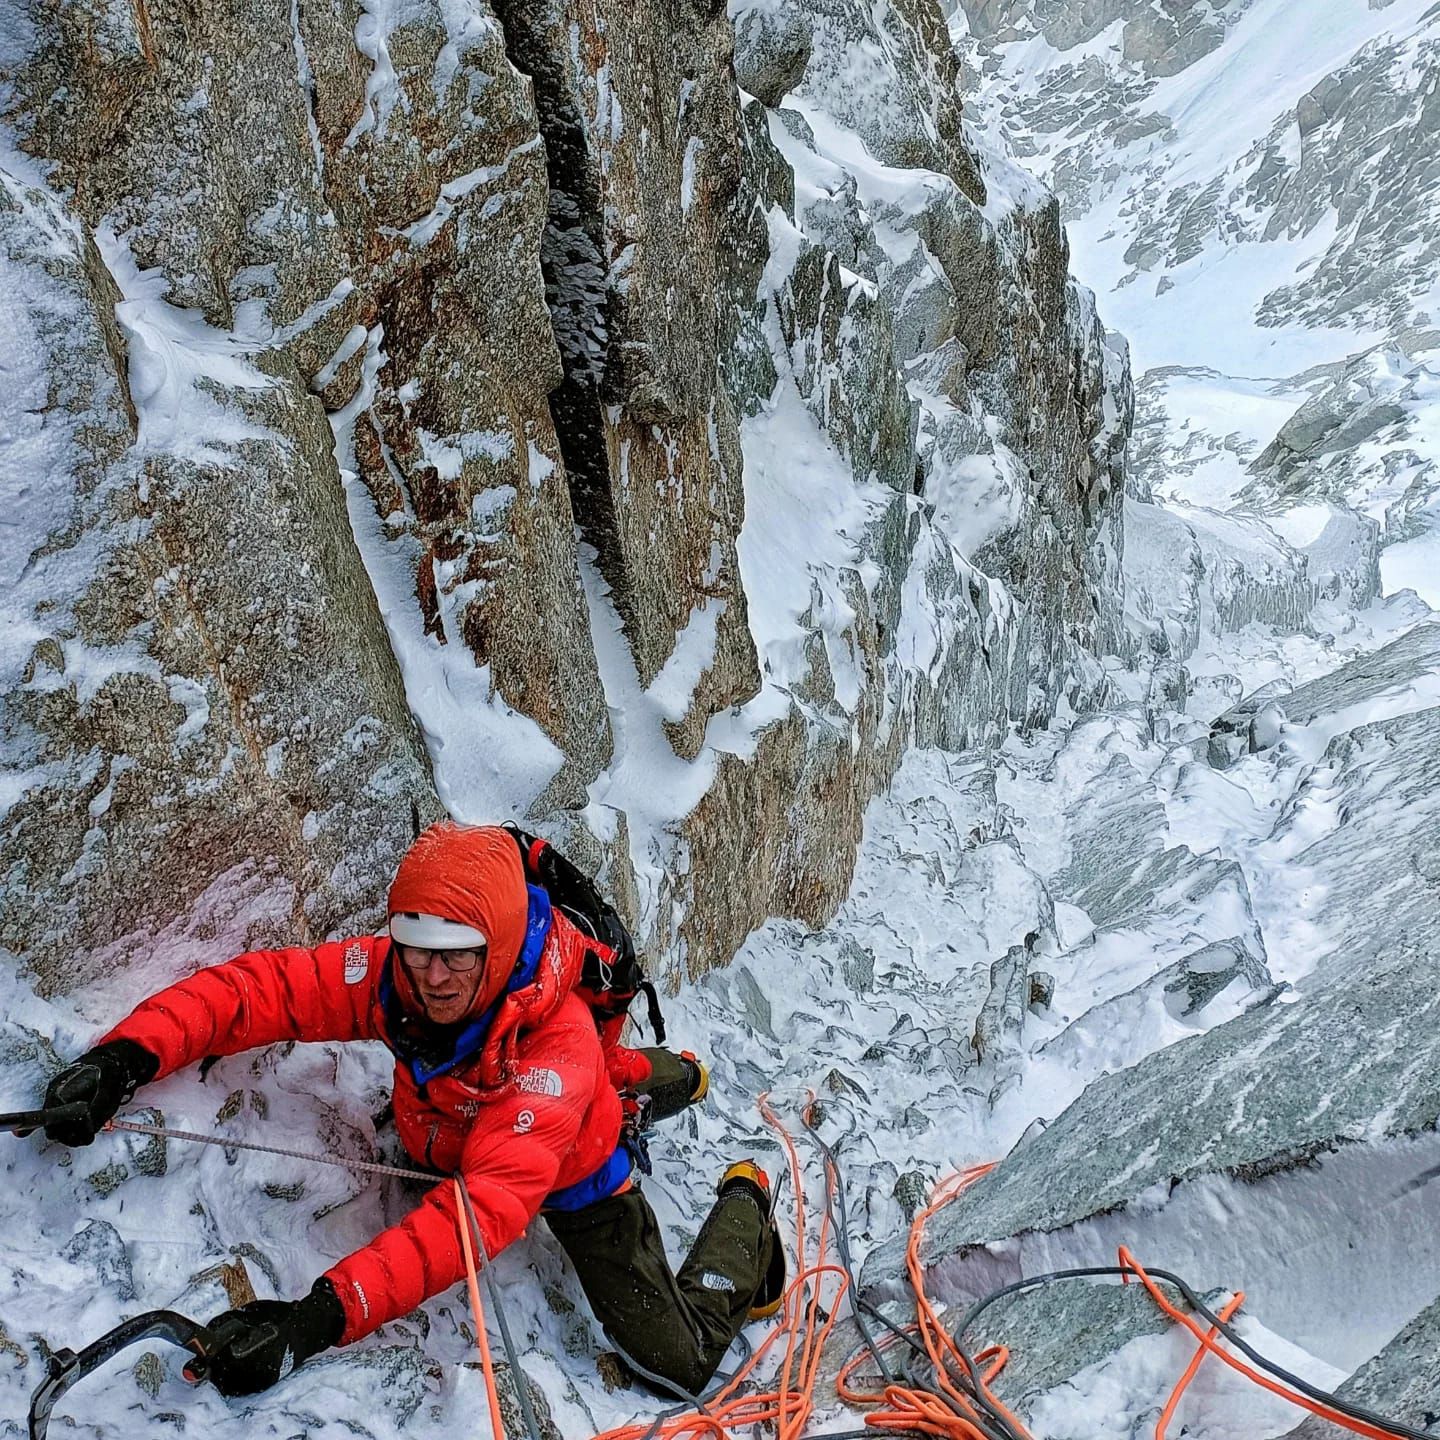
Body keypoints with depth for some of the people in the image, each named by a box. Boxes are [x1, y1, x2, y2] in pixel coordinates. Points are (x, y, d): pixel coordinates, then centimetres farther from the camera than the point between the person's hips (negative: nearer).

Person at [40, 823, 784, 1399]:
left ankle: (743, 1203, 27)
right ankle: (662, 1075, 51)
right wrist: (125, 1057, -50)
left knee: (682, 1362, 3)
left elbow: (488, 1205, -54)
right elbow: (257, 987, -32)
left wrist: (319, 1317, -63)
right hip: (453, 1139, 5)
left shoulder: (556, 1040, -44)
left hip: (571, 1177, -5)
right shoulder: (395, 975, -30)